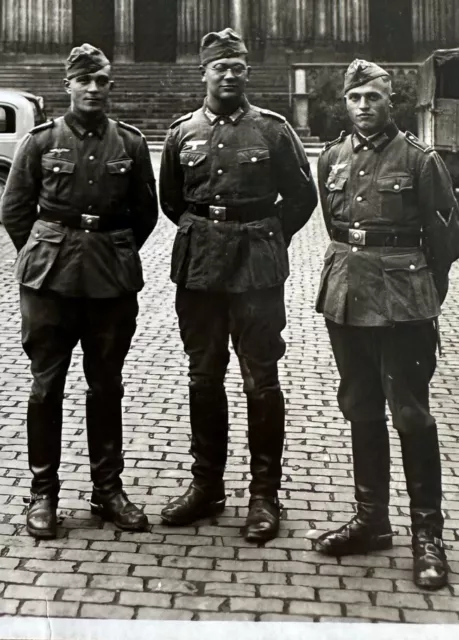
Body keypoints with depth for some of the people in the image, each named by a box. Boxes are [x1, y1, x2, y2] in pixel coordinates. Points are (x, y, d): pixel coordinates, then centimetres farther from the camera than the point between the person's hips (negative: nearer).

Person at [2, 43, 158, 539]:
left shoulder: (130, 142, 4)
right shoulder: (40, 140, 1)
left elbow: (145, 211, 11)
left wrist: (117, 255, 8)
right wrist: (44, 254, 4)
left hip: (113, 280, 1)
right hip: (49, 277, -1)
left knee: (106, 385, 10)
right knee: (46, 385, 3)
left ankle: (107, 489, 21)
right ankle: (43, 493, 14)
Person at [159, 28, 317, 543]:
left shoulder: (272, 129, -2)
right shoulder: (183, 132, 6)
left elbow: (301, 196, 5)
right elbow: (170, 199, 18)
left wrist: (266, 238, 7)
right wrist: (203, 233, 13)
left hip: (257, 268, -3)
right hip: (198, 268, 3)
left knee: (260, 381, 0)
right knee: (203, 377, 10)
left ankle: (264, 494, 10)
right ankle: (206, 484, 23)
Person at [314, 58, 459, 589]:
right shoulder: (332, 158, 9)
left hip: (403, 303, -5)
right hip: (345, 300, 5)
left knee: (410, 415, -2)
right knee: (361, 410, 13)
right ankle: (371, 520, 26)